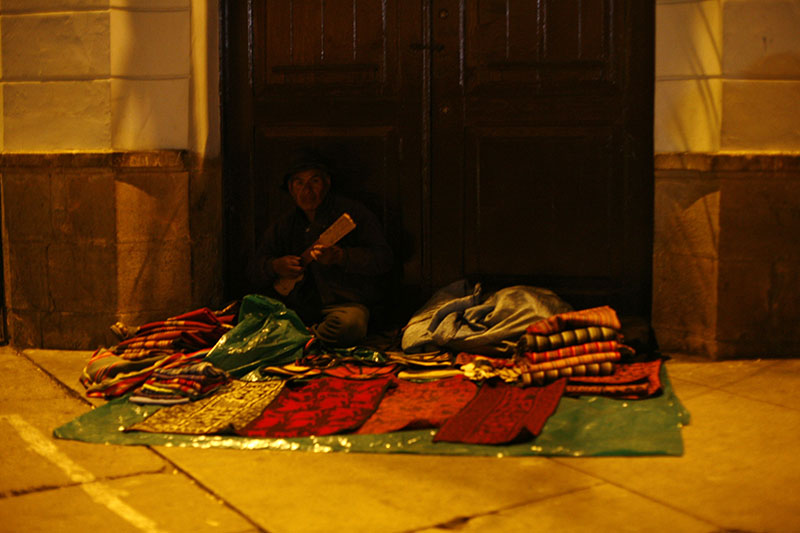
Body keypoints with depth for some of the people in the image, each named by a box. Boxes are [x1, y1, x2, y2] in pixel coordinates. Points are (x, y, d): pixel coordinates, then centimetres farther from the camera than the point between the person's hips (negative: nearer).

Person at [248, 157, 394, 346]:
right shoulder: (282, 228, 16)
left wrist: (340, 256, -21)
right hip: (298, 306, 3)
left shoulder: (352, 213, 2)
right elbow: (255, 269, 16)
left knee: (348, 323, -39)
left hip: (345, 303, -3)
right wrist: (275, 267, -9)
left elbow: (383, 259, -6)